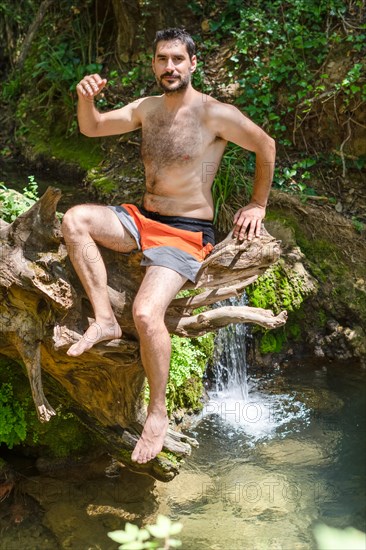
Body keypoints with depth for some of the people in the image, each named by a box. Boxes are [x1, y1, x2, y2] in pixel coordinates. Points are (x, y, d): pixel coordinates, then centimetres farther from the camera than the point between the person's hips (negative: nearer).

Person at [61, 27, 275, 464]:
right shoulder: (147, 108, 7)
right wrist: (85, 98, -15)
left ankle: (158, 412, -7)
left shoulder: (214, 114, -12)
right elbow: (92, 128, 7)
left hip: (185, 233, -7)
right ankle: (105, 318, -14)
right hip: (141, 220, 7)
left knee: (146, 313, -28)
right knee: (74, 219, -15)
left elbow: (265, 146, -1)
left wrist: (257, 205, 4)